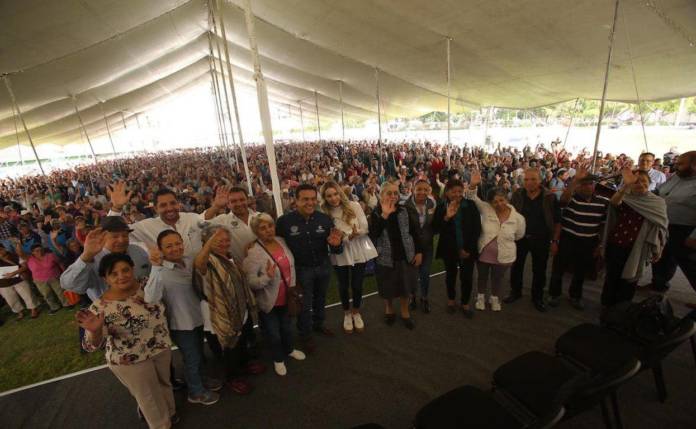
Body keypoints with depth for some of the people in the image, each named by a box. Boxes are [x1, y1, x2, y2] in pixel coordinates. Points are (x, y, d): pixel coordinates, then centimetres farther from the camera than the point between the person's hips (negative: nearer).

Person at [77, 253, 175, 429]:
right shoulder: (100, 307, -22)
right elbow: (92, 346, -21)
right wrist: (94, 330, -40)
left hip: (162, 349, 4)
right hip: (130, 362, -4)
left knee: (164, 383, 28)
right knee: (149, 397, 18)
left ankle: (169, 412, 56)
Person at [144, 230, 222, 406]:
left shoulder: (190, 260, -7)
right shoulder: (162, 272, -27)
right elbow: (150, 300, -42)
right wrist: (156, 267, -48)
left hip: (197, 318, 6)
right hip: (181, 324, -6)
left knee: (199, 354, 28)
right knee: (192, 358, 16)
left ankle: (200, 379, 55)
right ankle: (196, 392, 42)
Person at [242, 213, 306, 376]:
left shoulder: (281, 241, -7)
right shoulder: (253, 253, -26)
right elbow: (250, 281, -24)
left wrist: (293, 287, 13)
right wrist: (267, 277, -41)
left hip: (286, 297, 5)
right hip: (269, 302, -5)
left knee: (287, 327, 27)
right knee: (273, 333, 16)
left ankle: (289, 350, 55)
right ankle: (278, 359, 44)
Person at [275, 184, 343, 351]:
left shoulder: (325, 219, -15)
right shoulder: (284, 221, -21)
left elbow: (335, 250, -8)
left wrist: (336, 244, -31)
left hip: (323, 267, 3)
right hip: (301, 269, -3)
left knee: (320, 299, 26)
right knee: (305, 304, 16)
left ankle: (318, 324, 52)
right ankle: (305, 334, 40)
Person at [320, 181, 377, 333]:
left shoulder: (354, 206, -8)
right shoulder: (325, 213, -6)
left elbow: (365, 228, -8)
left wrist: (352, 234, -26)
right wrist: (349, 236, -23)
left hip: (358, 251, 0)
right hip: (340, 254, 0)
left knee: (357, 285, 10)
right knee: (344, 285, 14)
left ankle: (356, 312, 37)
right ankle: (347, 313, 39)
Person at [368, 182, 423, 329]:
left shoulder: (405, 211, -2)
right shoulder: (376, 213, -7)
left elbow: (415, 231, 2)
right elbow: (373, 235, -22)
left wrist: (419, 251, -2)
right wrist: (384, 216, -28)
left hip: (405, 255, 2)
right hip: (386, 257, -1)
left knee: (405, 286, 16)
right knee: (388, 288, 14)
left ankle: (405, 312, 39)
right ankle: (389, 308, 43)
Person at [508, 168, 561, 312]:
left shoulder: (550, 197, -10)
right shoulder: (517, 195, -6)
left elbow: (557, 221, -4)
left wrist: (554, 241, -6)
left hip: (541, 240, -1)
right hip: (519, 237, 1)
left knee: (539, 270, 13)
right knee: (516, 266, 13)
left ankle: (537, 297, 31)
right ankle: (515, 292, 33)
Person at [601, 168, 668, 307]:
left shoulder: (658, 202, 0)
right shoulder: (624, 197, -2)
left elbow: (660, 228, 2)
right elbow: (613, 203, -27)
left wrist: (658, 249, -1)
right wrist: (625, 186, -43)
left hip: (636, 249, 1)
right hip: (615, 245, 0)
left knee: (628, 281, 13)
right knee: (611, 278, 10)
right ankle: (607, 305, 26)